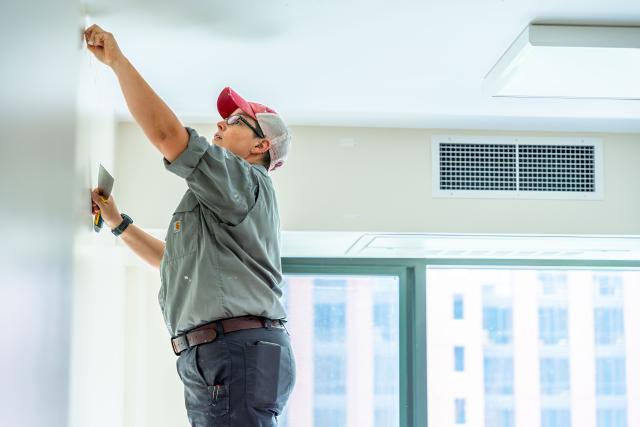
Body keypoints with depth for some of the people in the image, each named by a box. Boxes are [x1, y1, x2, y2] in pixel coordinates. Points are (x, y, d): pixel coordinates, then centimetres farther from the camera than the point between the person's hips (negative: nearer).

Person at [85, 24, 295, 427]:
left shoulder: (246, 182, -3)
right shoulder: (219, 202, 30)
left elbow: (167, 132, -14)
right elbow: (170, 258, 40)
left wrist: (117, 60, -6)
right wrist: (118, 221, 34)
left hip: (238, 354, -11)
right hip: (211, 363, 11)